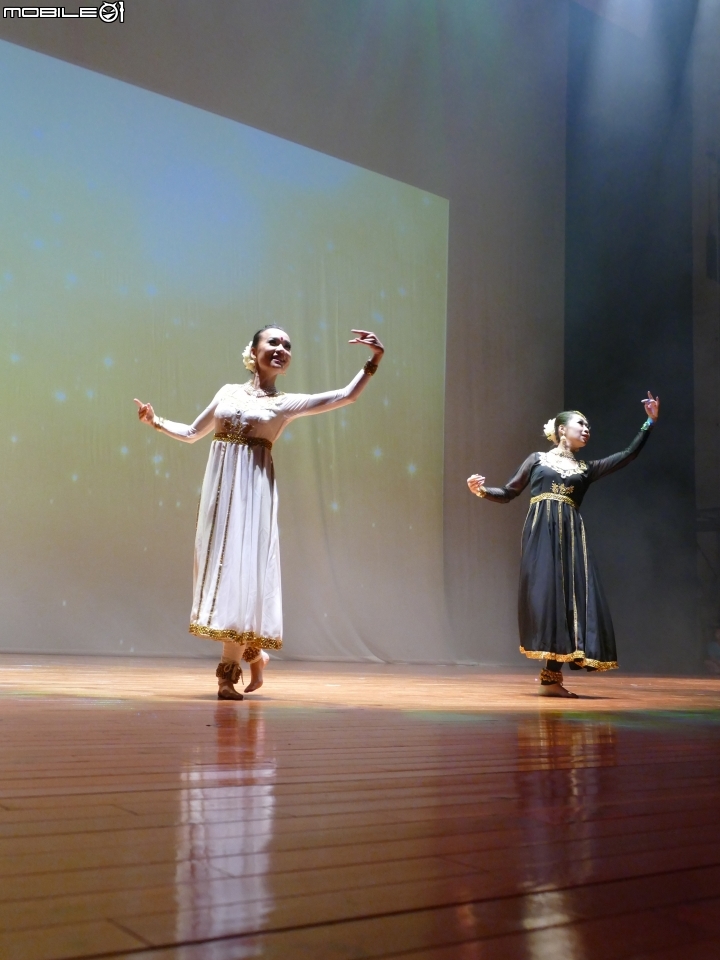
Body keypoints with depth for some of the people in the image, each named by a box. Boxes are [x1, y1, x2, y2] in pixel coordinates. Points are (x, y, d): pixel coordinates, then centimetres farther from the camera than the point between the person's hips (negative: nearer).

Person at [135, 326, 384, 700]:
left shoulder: (286, 404, 6)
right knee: (220, 565, 3)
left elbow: (347, 395, 0)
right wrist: (155, 421, 15)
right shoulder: (228, 392, 14)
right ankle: (253, 654, 21)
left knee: (242, 569, -8)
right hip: (220, 486, 3)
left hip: (253, 489, -3)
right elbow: (192, 433, 23)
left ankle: (229, 671, -3)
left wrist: (374, 360, -7)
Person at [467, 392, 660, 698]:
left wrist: (650, 422, 15)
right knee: (543, 593, -12)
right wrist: (482, 490, -2)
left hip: (570, 536, 3)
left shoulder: (585, 469, 21)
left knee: (568, 595, -8)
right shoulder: (537, 460, 15)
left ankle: (552, 676, -7)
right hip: (540, 532, -3)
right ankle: (550, 675, -10)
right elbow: (508, 494, 15)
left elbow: (629, 455, 17)